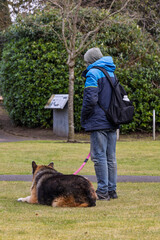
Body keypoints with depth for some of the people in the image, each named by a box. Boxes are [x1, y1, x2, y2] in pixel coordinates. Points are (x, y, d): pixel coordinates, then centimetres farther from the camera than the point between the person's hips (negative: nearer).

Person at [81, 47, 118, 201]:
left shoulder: (93, 73, -9)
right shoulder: (111, 73, 17)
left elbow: (91, 99, -18)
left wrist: (83, 118, -5)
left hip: (99, 123, -8)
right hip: (112, 122, 8)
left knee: (99, 156, -6)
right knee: (111, 158, 11)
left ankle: (103, 191, -7)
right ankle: (112, 190, 14)